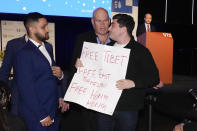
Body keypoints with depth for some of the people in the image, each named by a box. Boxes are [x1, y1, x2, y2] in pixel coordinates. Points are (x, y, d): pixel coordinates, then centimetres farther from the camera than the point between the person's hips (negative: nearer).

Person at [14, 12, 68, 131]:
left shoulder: (48, 47, 10)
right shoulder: (24, 54, -15)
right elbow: (26, 90, -16)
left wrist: (60, 74, -4)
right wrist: (41, 116, -14)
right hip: (36, 114, -7)